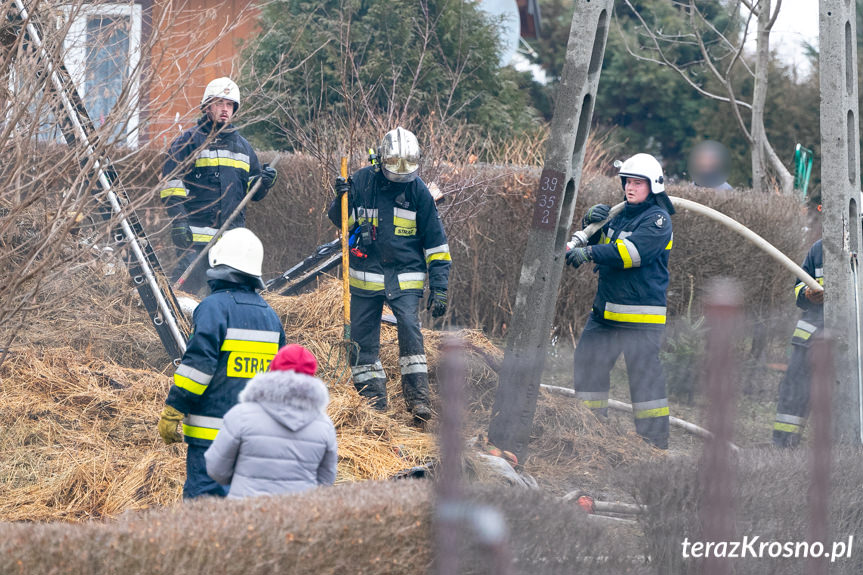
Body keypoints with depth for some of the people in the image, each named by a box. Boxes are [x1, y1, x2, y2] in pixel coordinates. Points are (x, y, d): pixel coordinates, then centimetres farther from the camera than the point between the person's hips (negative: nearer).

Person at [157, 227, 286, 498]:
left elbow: (198, 364, -15)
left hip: (213, 432, -7)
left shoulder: (215, 306, -9)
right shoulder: (270, 315, 14)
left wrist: (171, 412, -11)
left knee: (203, 497, -9)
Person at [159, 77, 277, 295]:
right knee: (189, 282, -14)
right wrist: (178, 220, -15)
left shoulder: (242, 146, 21)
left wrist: (264, 183, 1)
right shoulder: (189, 141, 3)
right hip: (196, 236, -5)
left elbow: (253, 193, 24)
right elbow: (172, 183, -4)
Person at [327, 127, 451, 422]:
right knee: (364, 337, 3)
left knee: (409, 327, -20)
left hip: (405, 276, -2)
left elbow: (436, 242, 1)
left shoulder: (418, 191, -3)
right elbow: (341, 222, 8)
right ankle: (372, 397, 15)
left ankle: (418, 397, -16)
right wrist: (342, 200, -14)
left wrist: (439, 287, -3)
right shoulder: (363, 181, -2)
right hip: (366, 274, 2)